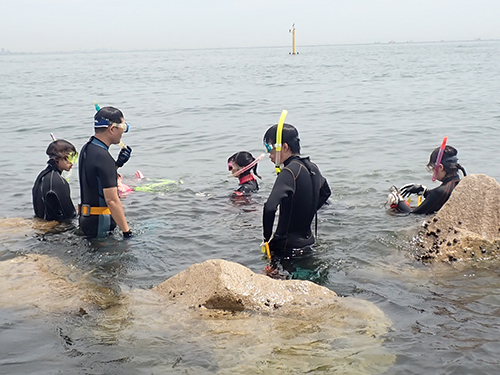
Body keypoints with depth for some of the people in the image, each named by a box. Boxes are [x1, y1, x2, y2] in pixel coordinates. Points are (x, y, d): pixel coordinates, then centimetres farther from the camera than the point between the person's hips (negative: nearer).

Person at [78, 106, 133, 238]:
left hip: (86, 220, 10)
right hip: (100, 224, -10)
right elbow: (111, 200, -23)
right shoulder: (103, 156, -19)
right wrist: (127, 232, -20)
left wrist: (118, 163, 13)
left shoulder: (87, 148, 11)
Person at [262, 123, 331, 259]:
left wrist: (267, 238, -18)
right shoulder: (311, 167, 6)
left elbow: (270, 207, -31)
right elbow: (326, 192, 27)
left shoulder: (289, 172, -20)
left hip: (288, 248, -8)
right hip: (307, 242, 9)